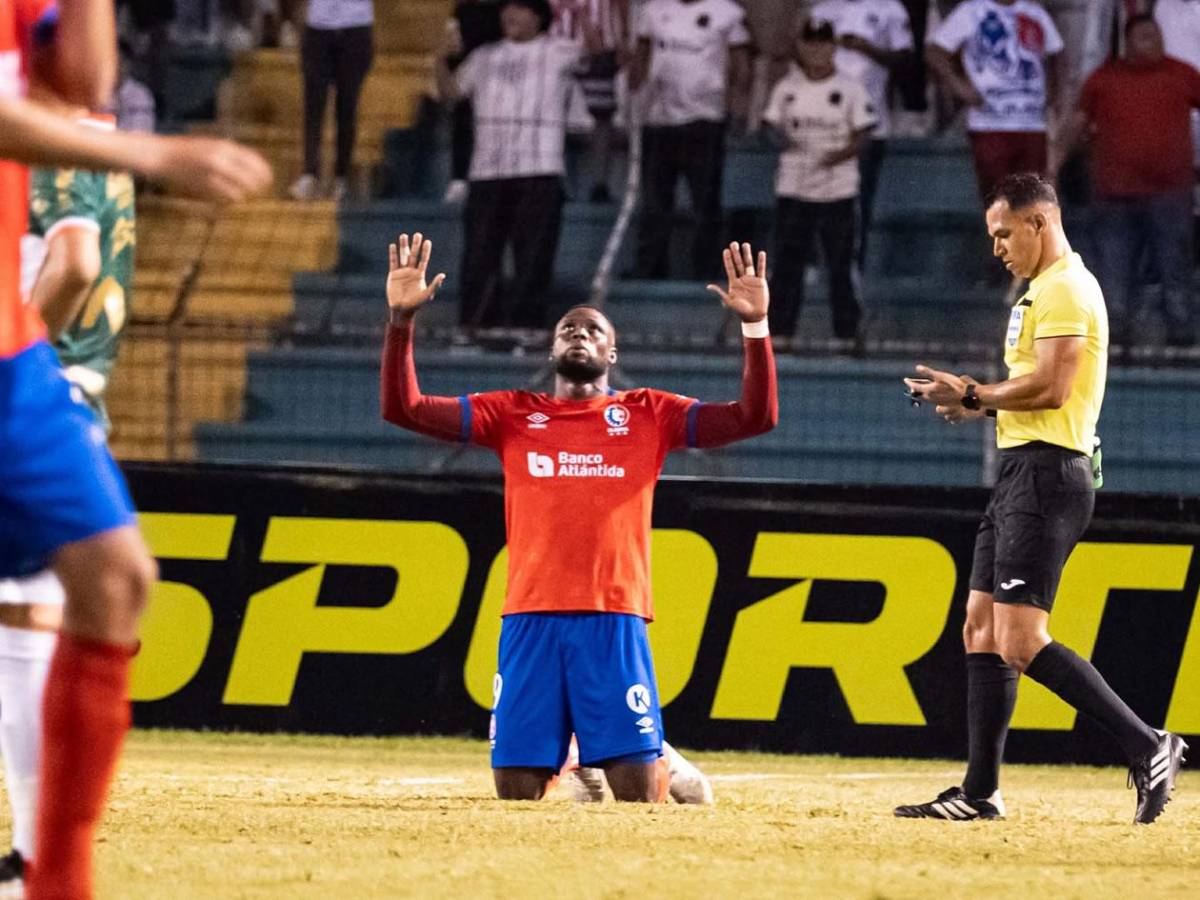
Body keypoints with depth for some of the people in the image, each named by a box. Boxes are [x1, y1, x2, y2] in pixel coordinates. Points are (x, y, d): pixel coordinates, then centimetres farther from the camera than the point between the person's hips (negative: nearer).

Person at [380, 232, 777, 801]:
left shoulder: (649, 415, 13)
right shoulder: (511, 414, 15)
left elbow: (755, 417, 6)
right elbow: (402, 408, 9)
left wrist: (755, 326, -5)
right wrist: (401, 318, -2)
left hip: (615, 620, -1)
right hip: (531, 619, 1)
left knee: (638, 791, -9)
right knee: (516, 791, -3)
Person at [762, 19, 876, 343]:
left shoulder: (849, 88, -1)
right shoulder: (787, 88, 6)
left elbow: (863, 136, -2)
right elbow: (773, 123, 10)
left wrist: (839, 155, -20)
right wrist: (783, 139, -13)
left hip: (838, 191, -2)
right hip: (793, 188, 2)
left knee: (842, 265, 2)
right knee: (787, 262, 2)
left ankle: (847, 330, 10)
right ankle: (780, 328, 8)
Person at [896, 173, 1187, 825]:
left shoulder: (1065, 289, -12)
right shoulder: (1044, 290, 21)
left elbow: (1051, 386, -22)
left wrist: (974, 396, -11)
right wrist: (977, 402, 11)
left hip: (1046, 472, -11)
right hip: (1021, 471, 11)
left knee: (1020, 643, -17)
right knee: (981, 630, 9)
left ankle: (1147, 747, -16)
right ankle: (980, 792, 10)